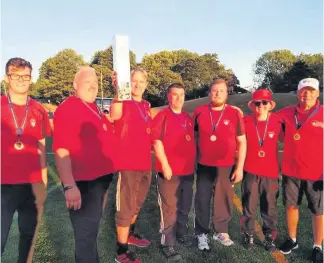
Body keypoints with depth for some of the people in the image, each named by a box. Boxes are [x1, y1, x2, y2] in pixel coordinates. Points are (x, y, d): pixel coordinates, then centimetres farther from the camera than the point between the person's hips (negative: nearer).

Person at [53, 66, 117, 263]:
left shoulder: (95, 109, 12)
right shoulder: (67, 109, -16)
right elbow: (62, 151, -25)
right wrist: (69, 186, -29)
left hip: (101, 179, 9)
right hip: (83, 182, -9)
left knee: (93, 226, 25)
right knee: (86, 231, 5)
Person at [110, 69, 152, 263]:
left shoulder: (146, 106, 10)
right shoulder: (123, 103, -11)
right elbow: (115, 115, -32)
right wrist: (118, 91, -45)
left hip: (145, 163, 7)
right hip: (128, 164, -7)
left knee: (137, 203, 24)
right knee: (126, 208, 3)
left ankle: (131, 234, 46)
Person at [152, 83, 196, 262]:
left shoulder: (188, 118, 13)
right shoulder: (162, 116, -8)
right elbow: (157, 142, -14)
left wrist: (193, 161, 16)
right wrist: (165, 165, -18)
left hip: (188, 170, 7)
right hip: (169, 170, -7)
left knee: (185, 207, 19)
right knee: (170, 208, 0)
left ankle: (181, 233, 38)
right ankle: (168, 244, 11)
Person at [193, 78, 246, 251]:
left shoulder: (235, 114, -2)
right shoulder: (199, 112, 0)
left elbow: (242, 142, 1)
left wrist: (240, 167, -3)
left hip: (227, 167, 0)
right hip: (204, 166, 0)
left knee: (224, 200, 10)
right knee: (202, 201, 7)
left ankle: (221, 231, 29)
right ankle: (202, 234, 23)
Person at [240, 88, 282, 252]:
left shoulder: (278, 121, -4)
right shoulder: (245, 122, -5)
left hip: (271, 171, 1)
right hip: (250, 171, 0)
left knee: (270, 207, 11)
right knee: (248, 206, 10)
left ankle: (269, 237, 27)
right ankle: (248, 235, 27)